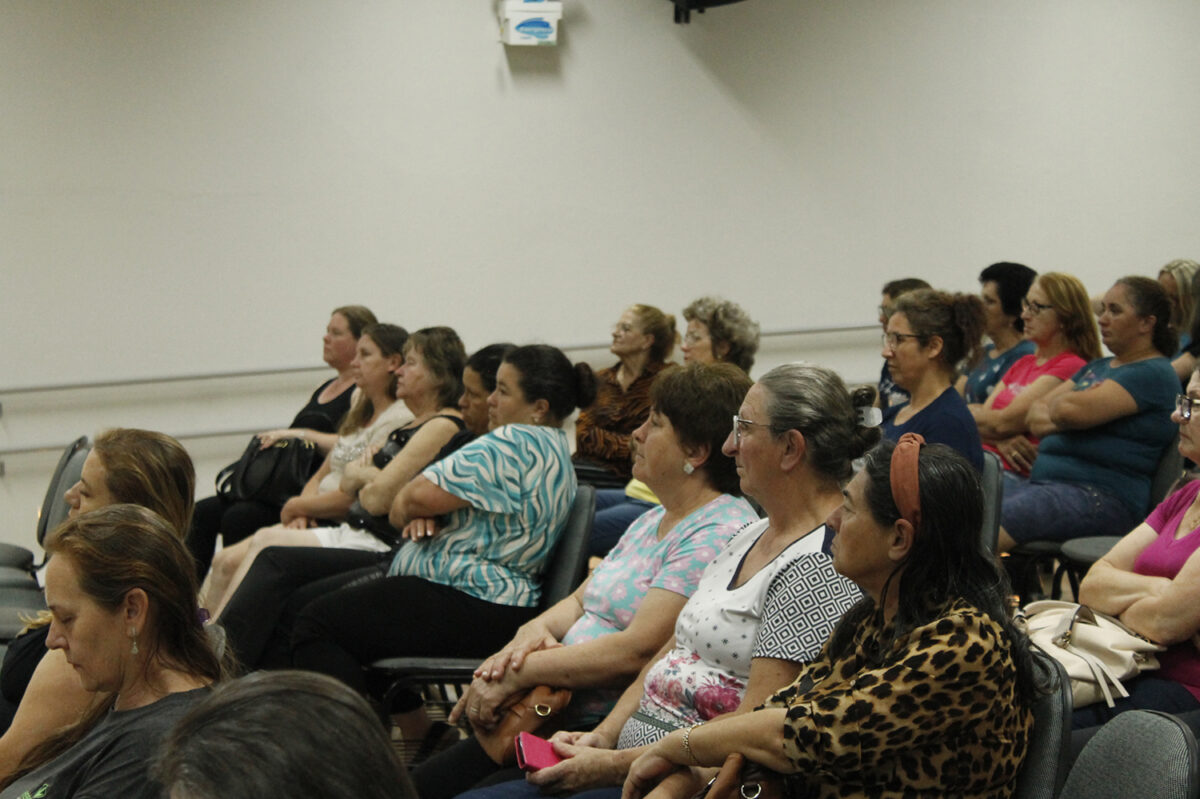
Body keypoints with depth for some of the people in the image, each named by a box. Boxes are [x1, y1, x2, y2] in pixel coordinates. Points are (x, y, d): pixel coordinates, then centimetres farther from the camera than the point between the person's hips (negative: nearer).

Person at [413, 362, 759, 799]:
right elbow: (580, 601, 18)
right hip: (562, 708, 9)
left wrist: (522, 671, -19)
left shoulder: (720, 534, -17)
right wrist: (537, 628, -6)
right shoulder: (654, 519, 17)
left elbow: (637, 651, -24)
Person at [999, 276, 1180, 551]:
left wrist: (1055, 406, 6)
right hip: (1045, 482, 9)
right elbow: (1036, 412, 19)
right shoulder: (1098, 367, 25)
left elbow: (1071, 410, -17)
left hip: (1101, 496, -9)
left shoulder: (1154, 374, -5)